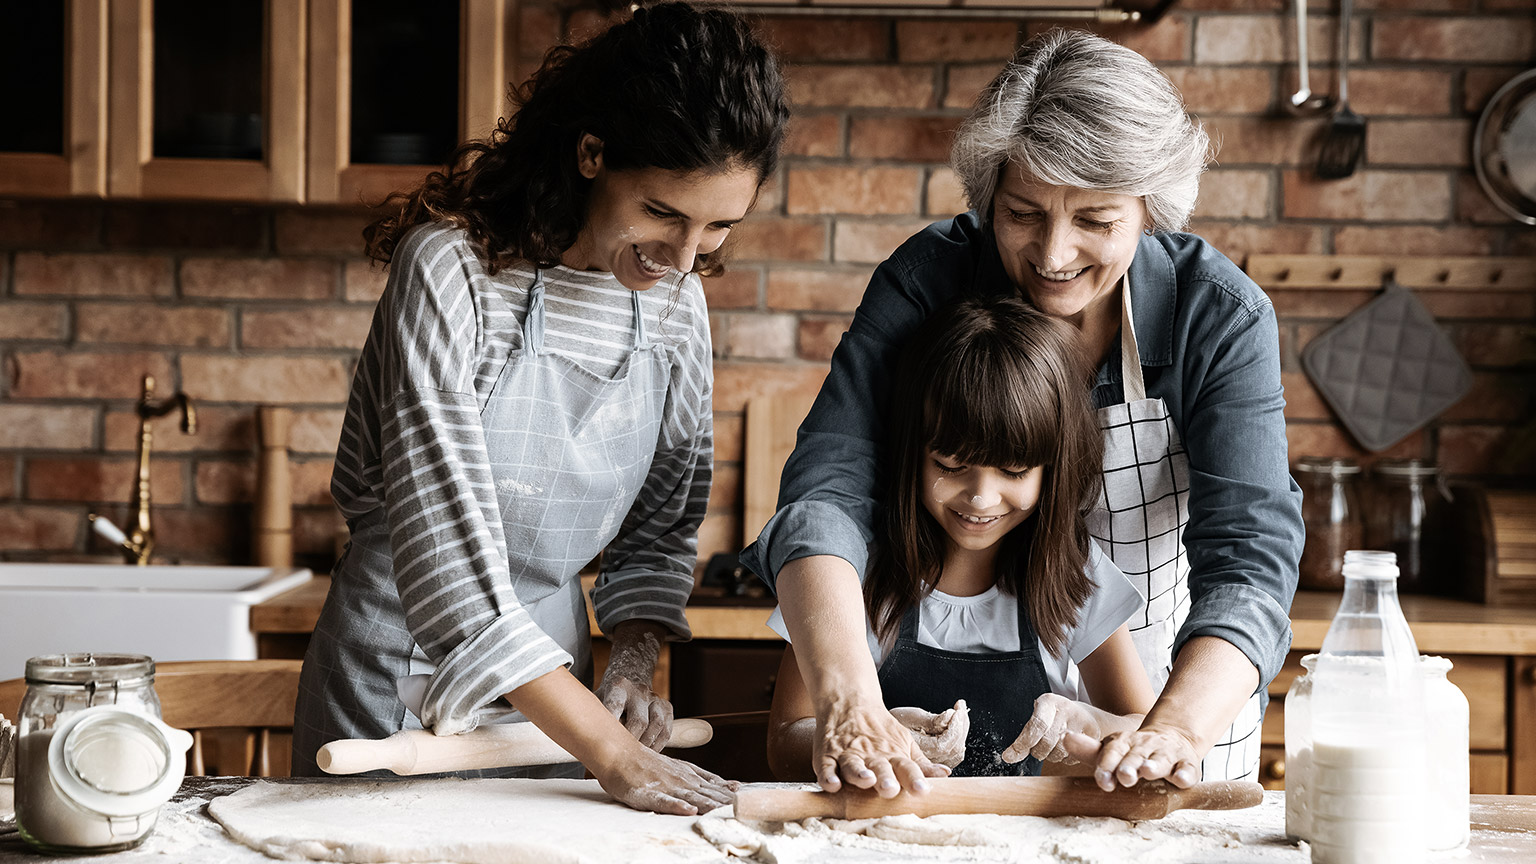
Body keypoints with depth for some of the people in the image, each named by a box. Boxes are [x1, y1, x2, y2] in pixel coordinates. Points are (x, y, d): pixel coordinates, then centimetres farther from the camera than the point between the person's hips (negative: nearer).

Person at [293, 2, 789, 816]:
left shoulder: (675, 301, -3)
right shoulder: (453, 270, -21)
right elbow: (445, 547, -26)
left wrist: (634, 660, -9)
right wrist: (608, 750, -28)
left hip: (551, 674, 5)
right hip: (402, 677, -5)